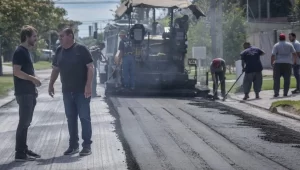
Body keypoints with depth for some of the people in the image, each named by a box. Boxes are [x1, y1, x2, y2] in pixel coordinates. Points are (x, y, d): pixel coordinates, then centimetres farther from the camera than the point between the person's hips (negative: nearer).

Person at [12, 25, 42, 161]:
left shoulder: (26, 52, 16)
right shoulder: (20, 52, -13)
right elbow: (17, 71, -21)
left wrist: (34, 87, 17)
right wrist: (33, 78, -16)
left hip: (29, 92, 10)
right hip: (23, 93, -10)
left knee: (26, 122, 12)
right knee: (23, 122, -8)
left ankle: (24, 150, 19)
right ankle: (20, 153, -6)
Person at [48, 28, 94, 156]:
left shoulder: (81, 49, -9)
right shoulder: (59, 51, 9)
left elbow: (90, 67, -12)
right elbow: (56, 69, 18)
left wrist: (88, 85, -19)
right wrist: (51, 85, 12)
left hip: (81, 91, -6)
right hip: (67, 91, 6)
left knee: (84, 117, -2)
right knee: (71, 118, 9)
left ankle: (87, 146, 3)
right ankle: (73, 145, 17)